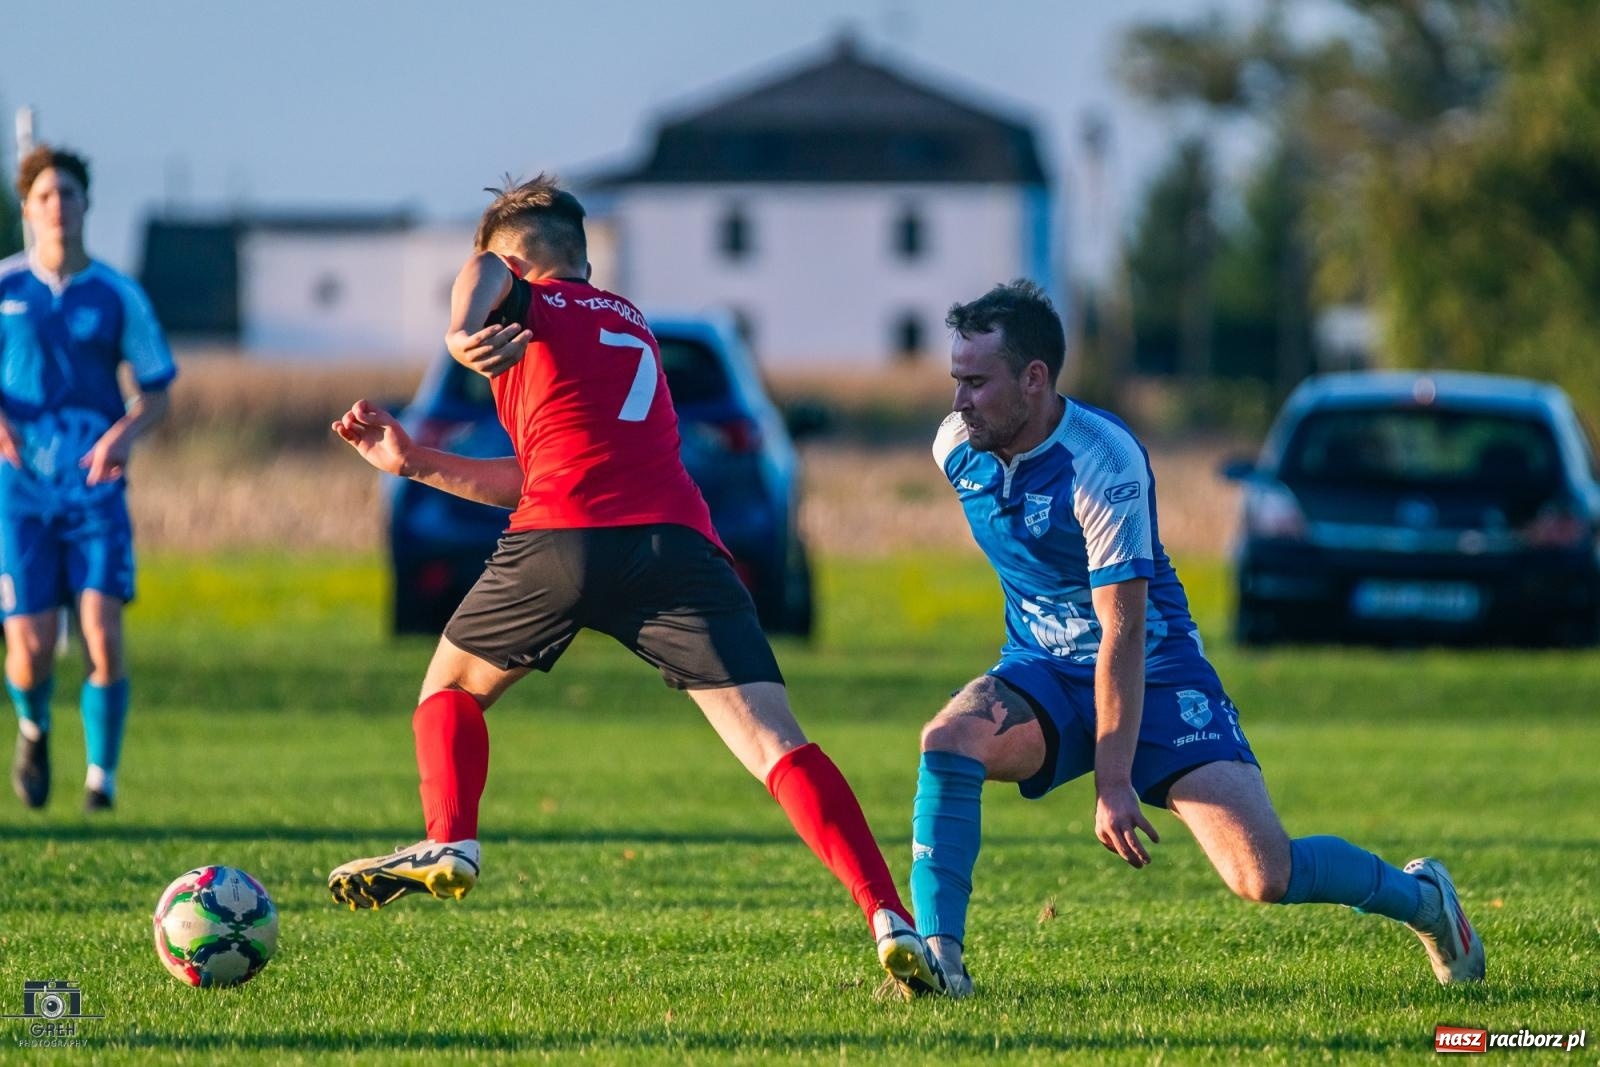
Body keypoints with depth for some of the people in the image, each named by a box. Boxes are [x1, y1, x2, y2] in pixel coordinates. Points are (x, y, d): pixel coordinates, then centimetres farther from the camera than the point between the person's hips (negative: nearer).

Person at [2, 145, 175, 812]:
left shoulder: (117, 295, 4)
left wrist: (124, 433, -14)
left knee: (103, 634, -15)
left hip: (95, 487, 0)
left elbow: (157, 389, 7)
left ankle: (102, 775, 3)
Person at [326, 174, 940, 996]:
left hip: (562, 542, -4)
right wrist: (415, 462, 38)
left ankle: (449, 845, 2)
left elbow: (483, 272, -5)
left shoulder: (524, 301, 19)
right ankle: (888, 921, -24)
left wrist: (464, 334, -21)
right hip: (678, 539, 4)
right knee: (776, 745, -8)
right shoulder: (631, 326, 35)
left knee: (452, 685, 24)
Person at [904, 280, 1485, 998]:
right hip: (1041, 670, 5)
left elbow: (1123, 633, -27)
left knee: (1264, 875, -14)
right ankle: (939, 954, -28)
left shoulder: (1103, 462, -25)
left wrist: (1114, 783, -30)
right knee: (948, 737, -30)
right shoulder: (955, 447, -6)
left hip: (1154, 676, -5)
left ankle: (1421, 897, 15)